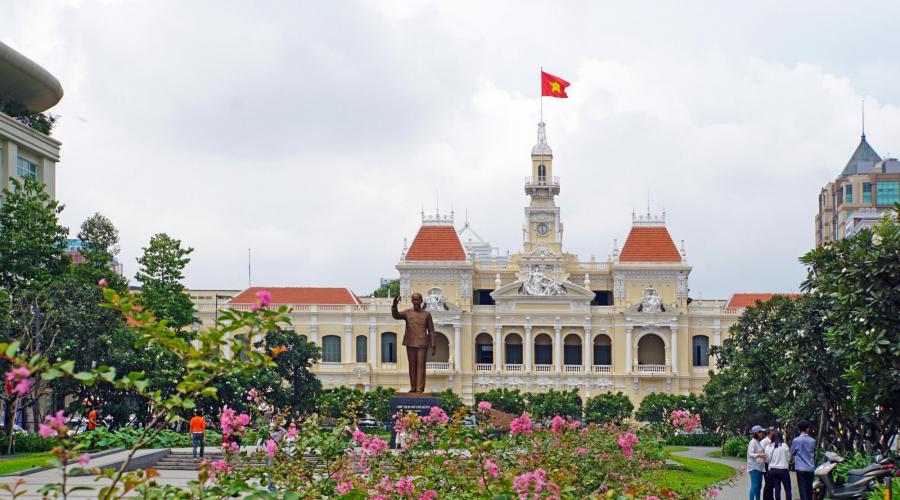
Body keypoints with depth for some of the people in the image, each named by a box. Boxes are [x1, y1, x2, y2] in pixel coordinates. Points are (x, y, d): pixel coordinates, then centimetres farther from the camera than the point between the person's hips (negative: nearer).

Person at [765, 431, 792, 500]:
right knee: (788, 489, 5)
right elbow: (788, 458, -2)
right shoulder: (784, 446, -10)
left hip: (772, 470, 3)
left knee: (777, 489, 7)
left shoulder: (768, 447, 0)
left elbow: (767, 459, 6)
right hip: (783, 470, -3)